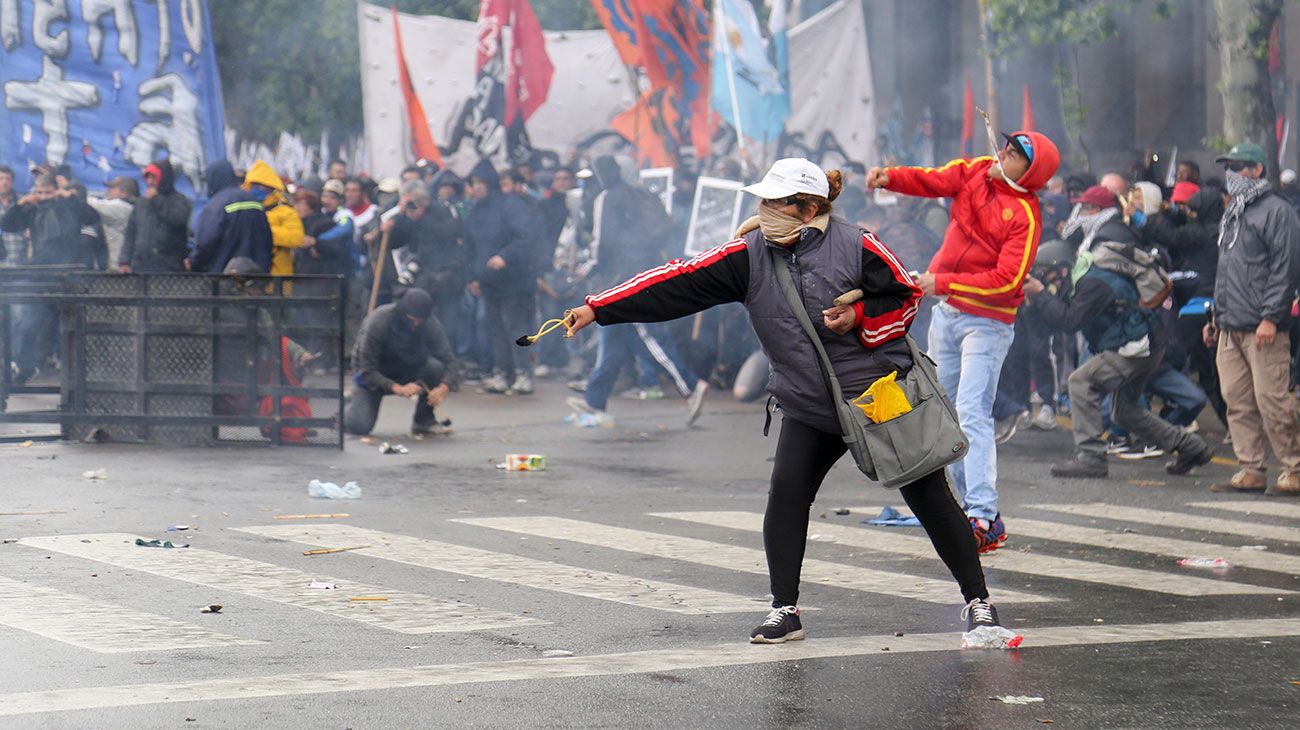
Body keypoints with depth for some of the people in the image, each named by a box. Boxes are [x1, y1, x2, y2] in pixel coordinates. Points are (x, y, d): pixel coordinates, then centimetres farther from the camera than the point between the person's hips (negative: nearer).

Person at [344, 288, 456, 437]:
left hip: (406, 369, 3)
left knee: (435, 366, -29)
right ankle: (351, 405, 15)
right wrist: (398, 388, -44)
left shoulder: (430, 323, -20)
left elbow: (448, 358, -17)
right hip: (375, 376, -3)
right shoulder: (377, 323, -29)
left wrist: (444, 386, -39)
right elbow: (367, 371, -30)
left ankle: (424, 420, -9)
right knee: (360, 426, -23)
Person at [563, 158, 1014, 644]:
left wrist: (859, 318, -22)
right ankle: (785, 611, -1)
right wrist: (598, 310, -14)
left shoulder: (856, 247, -14)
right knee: (786, 491, -13)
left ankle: (977, 600, 13)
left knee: (928, 496, -1)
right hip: (809, 407, 3)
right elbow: (679, 284, -9)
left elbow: (907, 296, -4)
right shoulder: (750, 257, -5)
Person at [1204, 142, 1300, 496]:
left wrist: (1271, 317, -19)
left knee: (1271, 400, -10)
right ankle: (1250, 470, 10)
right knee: (1237, 400, 6)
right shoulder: (1231, 215, 22)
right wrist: (1217, 316, 23)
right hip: (1230, 328, 9)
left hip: (1263, 329, -9)